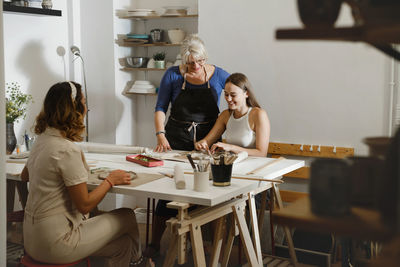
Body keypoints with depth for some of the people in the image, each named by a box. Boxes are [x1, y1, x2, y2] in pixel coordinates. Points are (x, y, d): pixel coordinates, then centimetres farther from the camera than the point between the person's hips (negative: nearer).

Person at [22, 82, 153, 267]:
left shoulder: (42, 139, 4)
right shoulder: (67, 150, -25)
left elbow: (25, 176, 23)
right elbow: (85, 205, -19)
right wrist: (110, 180, -6)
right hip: (55, 243, -9)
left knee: (122, 244, 14)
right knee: (127, 217, 9)